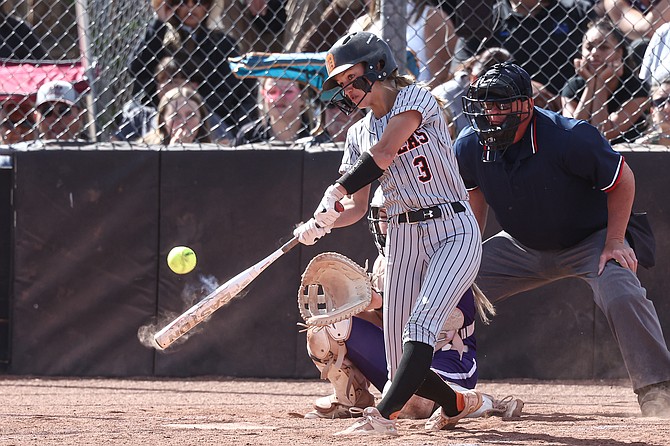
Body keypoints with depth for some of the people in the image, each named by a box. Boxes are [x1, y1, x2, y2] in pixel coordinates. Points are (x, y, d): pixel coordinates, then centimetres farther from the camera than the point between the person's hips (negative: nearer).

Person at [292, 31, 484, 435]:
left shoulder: (415, 99, -5)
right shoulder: (359, 134, 13)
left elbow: (384, 154, -20)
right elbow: (358, 208, 9)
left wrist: (335, 194, -26)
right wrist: (320, 224, -11)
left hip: (454, 232, -6)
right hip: (403, 239, 6)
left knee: (421, 323, -27)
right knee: (403, 366, 1)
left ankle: (384, 414, -39)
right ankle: (458, 403, 28)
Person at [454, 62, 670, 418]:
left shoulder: (570, 139, -31)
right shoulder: (469, 148, -15)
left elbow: (621, 179, -19)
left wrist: (615, 242, -22)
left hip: (590, 239, -5)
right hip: (522, 247, 5)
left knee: (622, 296, -32)